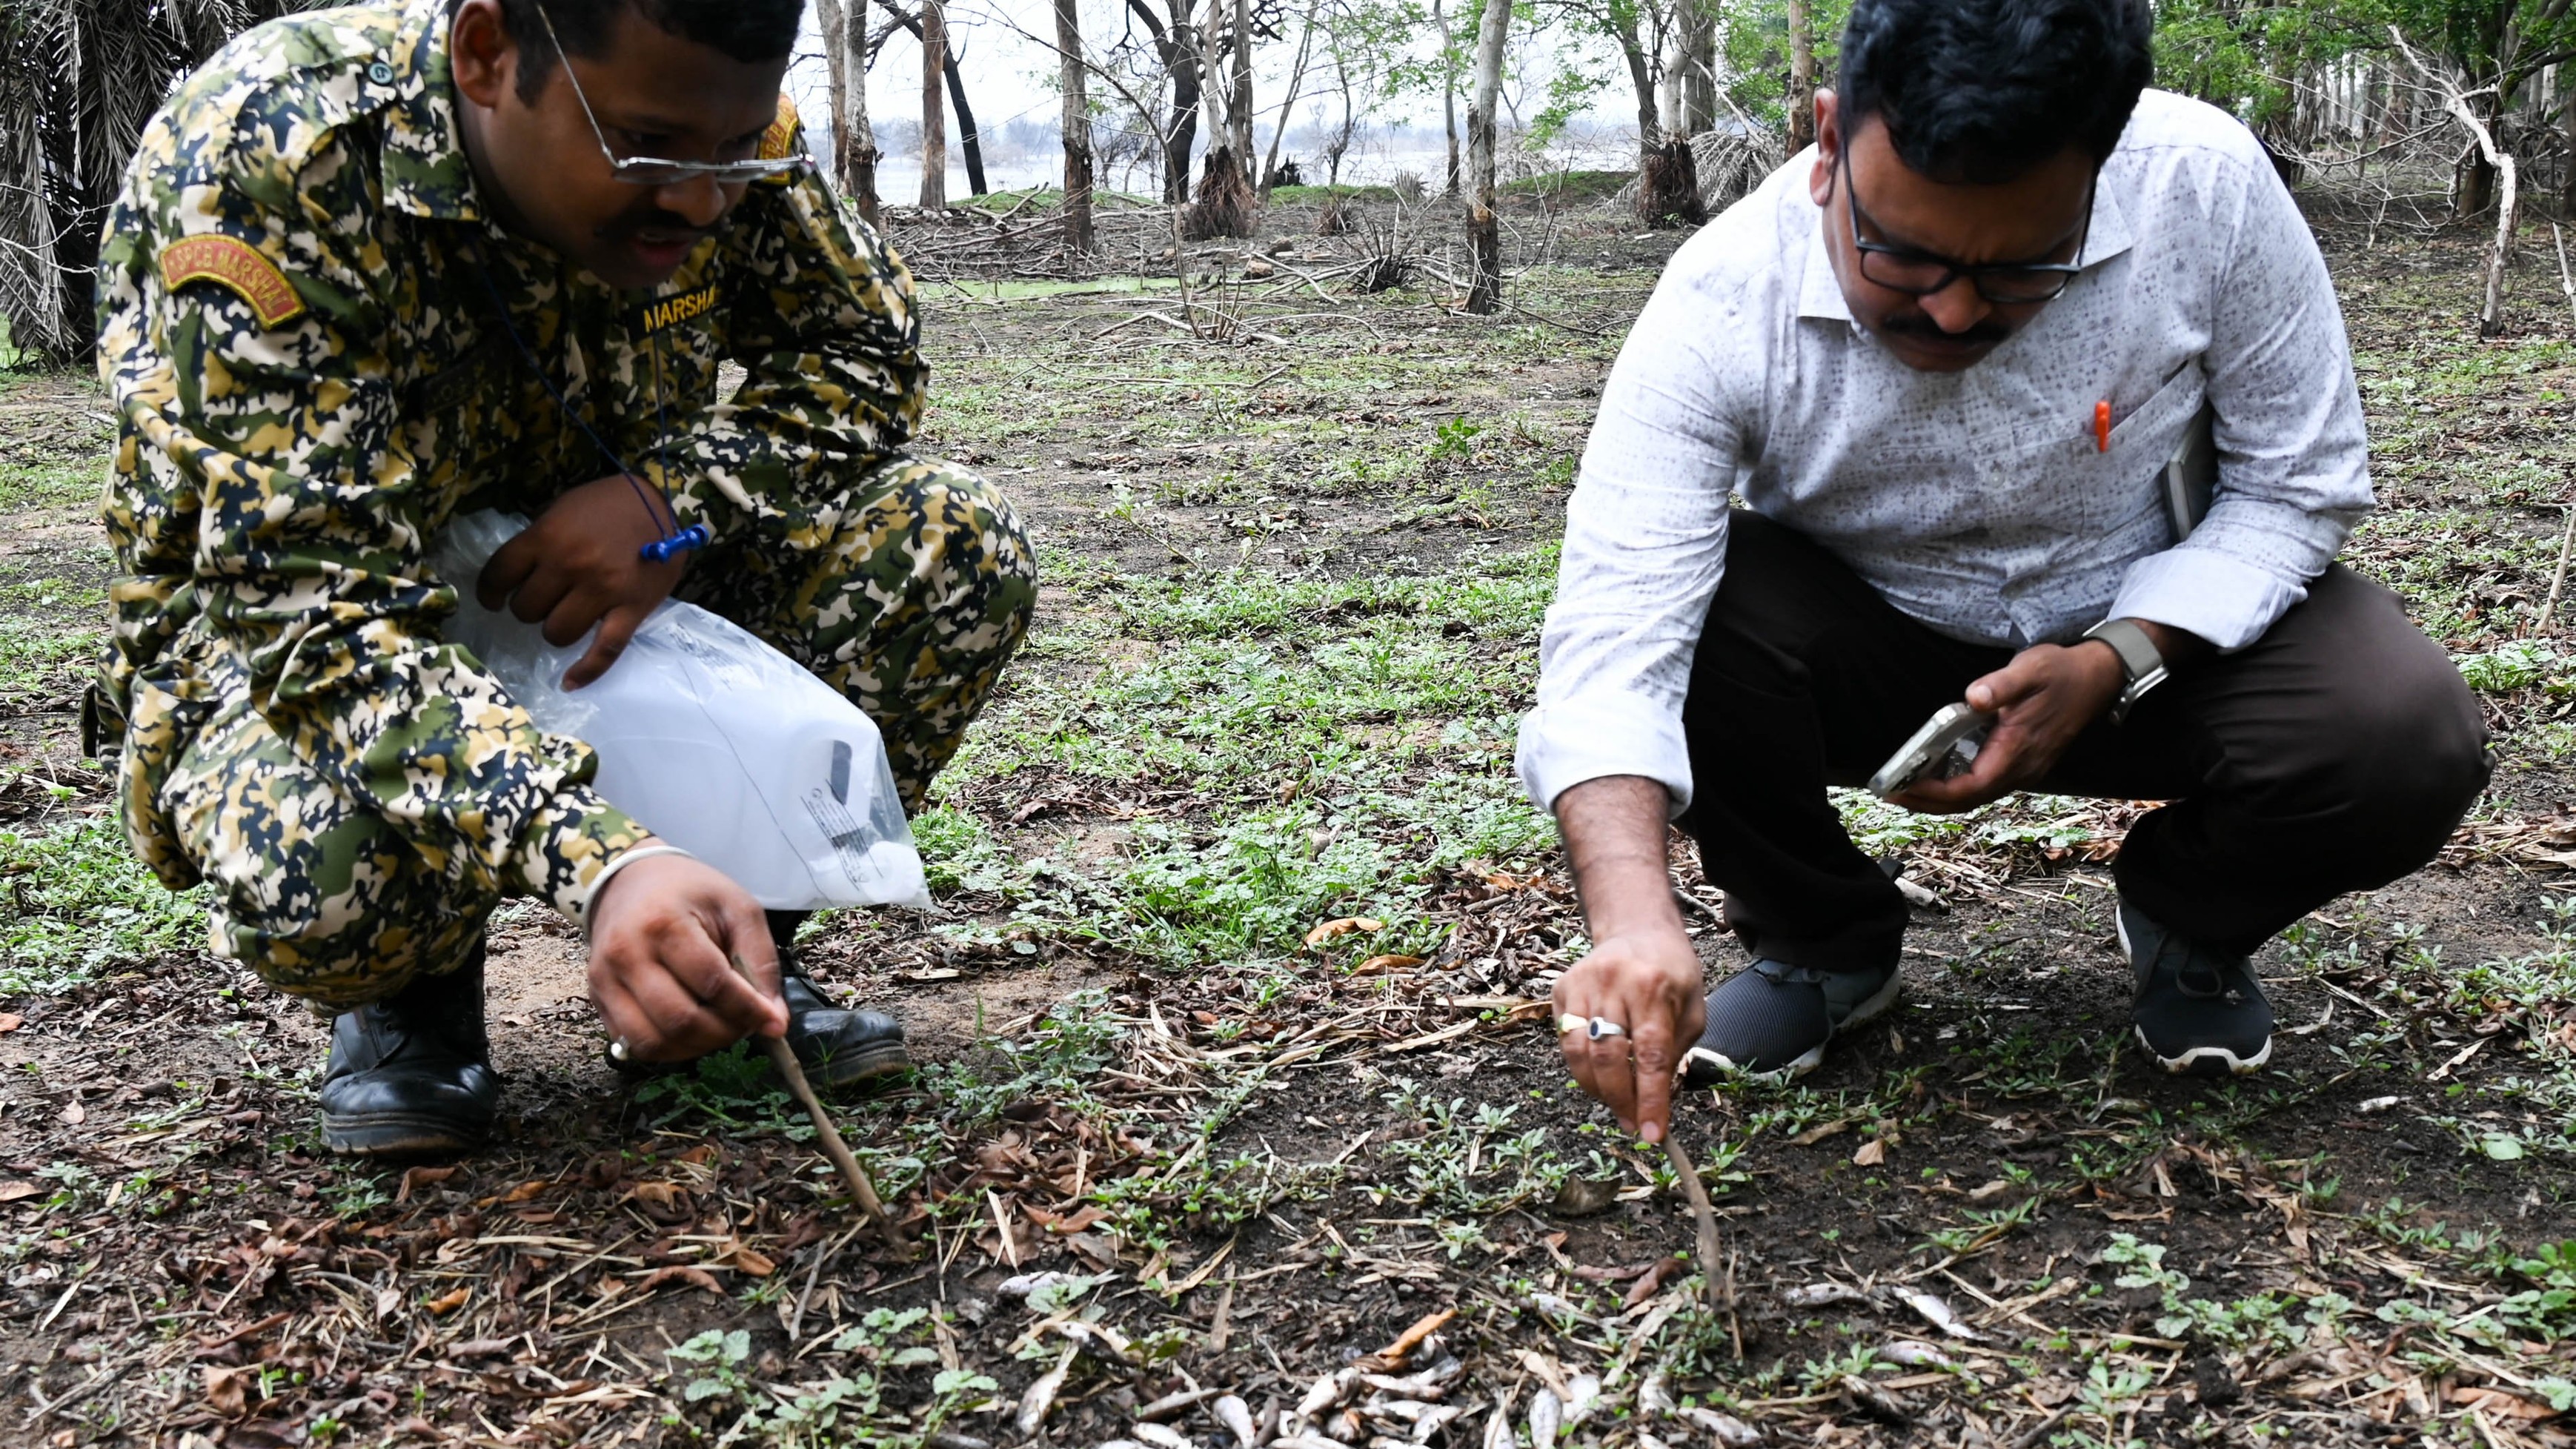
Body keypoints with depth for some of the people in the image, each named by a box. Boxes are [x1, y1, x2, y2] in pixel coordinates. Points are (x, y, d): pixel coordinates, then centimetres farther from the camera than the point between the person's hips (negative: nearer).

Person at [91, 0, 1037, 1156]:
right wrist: (601, 866, -51)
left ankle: (730, 952, -1)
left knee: (956, 542, -18)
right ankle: (413, 992, -1)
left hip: (602, 606, 5)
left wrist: (679, 495, -23)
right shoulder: (265, 162, -30)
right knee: (321, 878, -39)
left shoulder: (706, 124, -15)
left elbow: (864, 345, -1)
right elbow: (310, 600, -36)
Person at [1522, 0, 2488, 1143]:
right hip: (1864, 644, 0)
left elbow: (2296, 483, -11)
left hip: (2158, 628, 1)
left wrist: (2115, 663, -27)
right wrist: (1633, 918, -53)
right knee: (1686, 610, -31)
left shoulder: (2208, 188, -25)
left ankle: (2190, 925, 10)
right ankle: (1820, 944, -1)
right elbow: (1610, 640, -36)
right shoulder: (1721, 308, -29)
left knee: (2406, 744, -27)